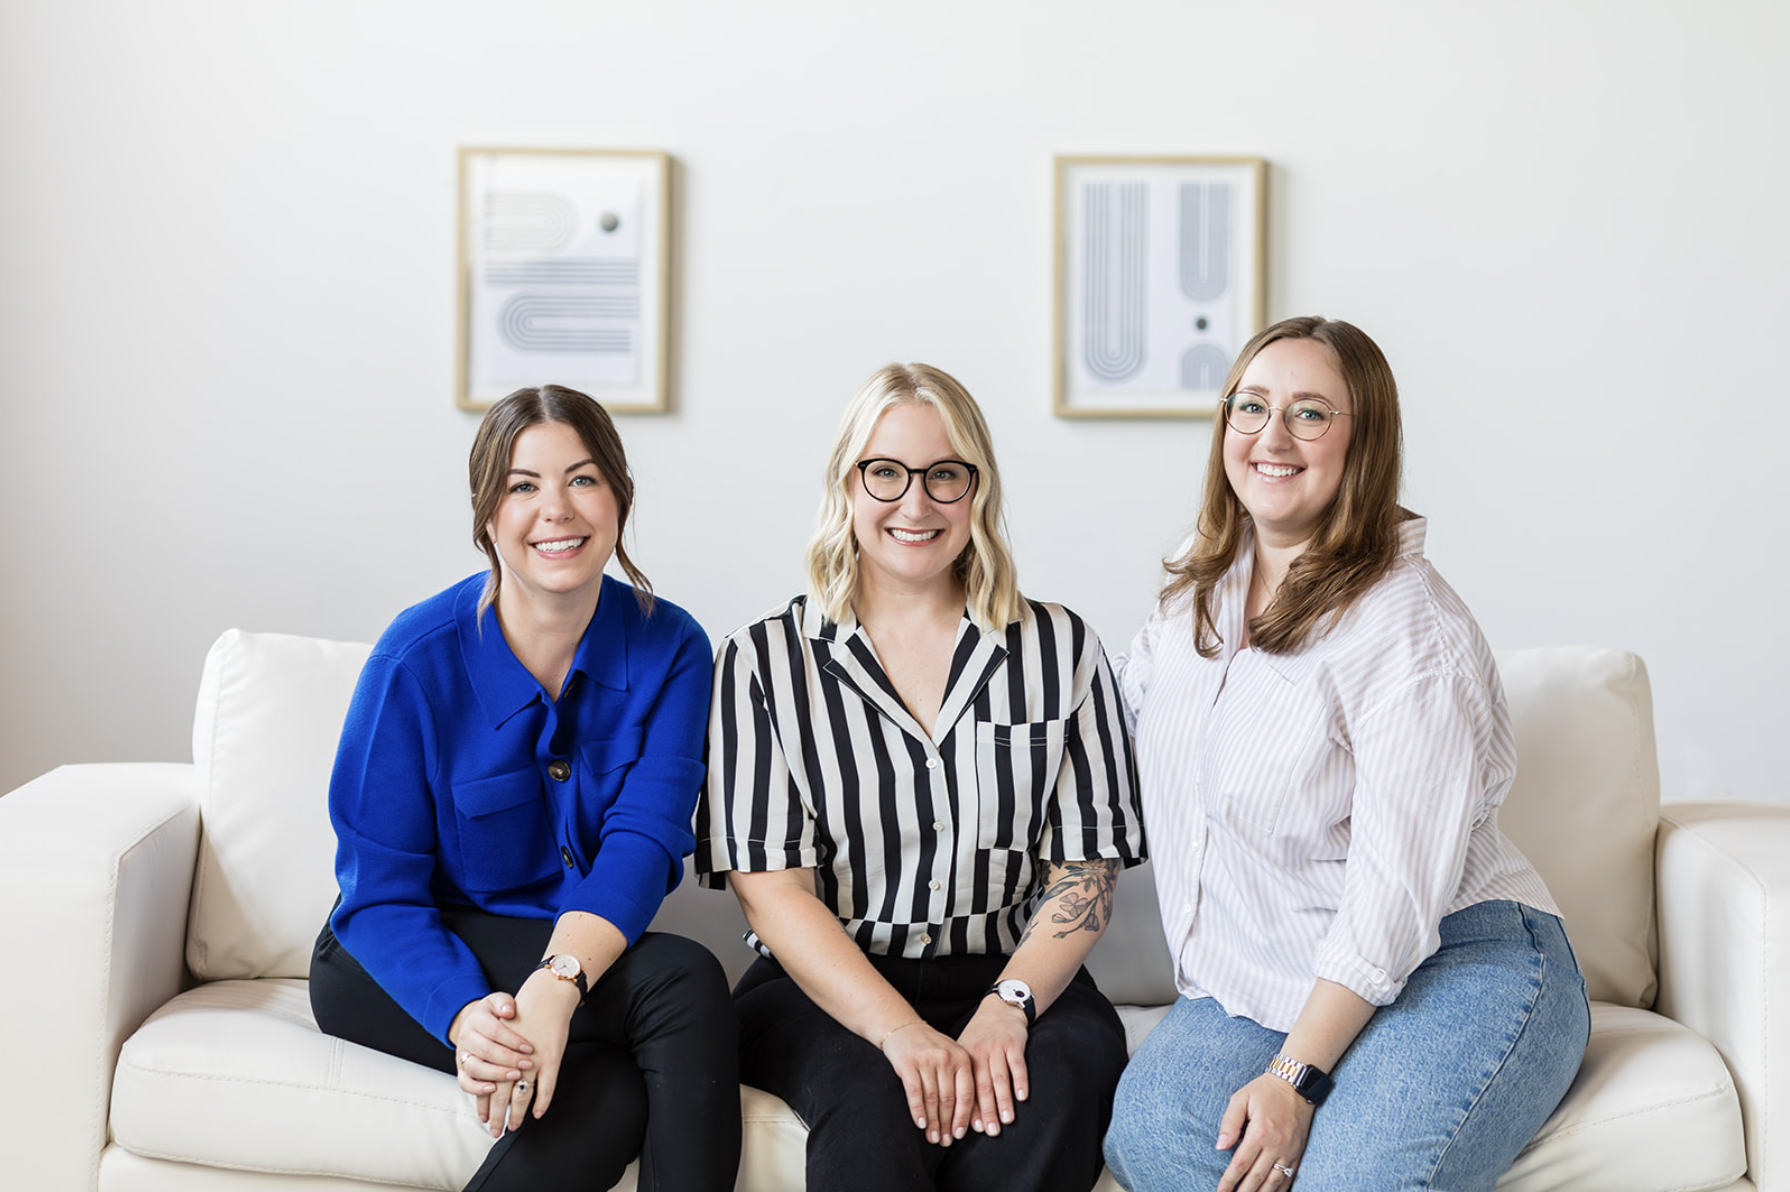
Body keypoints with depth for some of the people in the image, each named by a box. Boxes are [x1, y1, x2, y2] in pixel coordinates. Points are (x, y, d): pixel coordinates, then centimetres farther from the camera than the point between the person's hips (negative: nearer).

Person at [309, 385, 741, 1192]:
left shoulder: (669, 649, -6)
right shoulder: (418, 659, -13)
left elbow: (644, 837, -19)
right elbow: (380, 892, -13)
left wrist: (559, 981, -39)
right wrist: (464, 1015, -33)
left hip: (589, 958, 3)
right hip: (398, 965, -3)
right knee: (683, 983, -29)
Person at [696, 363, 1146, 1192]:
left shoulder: (1061, 649, 9)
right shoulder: (764, 661, 5)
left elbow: (1087, 868, 4)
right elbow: (771, 889, -3)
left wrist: (1007, 1009, -15)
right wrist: (902, 1031, -18)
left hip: (1017, 981, 2)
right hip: (823, 992, -1)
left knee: (1054, 1087, -31)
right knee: (875, 1103, -34)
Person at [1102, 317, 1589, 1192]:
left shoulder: (1414, 632, -15)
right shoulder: (1200, 578, 8)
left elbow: (1396, 893, -19)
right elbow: (1138, 696, 30)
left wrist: (1297, 1074, -20)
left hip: (1456, 967, -5)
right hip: (1257, 979, 6)